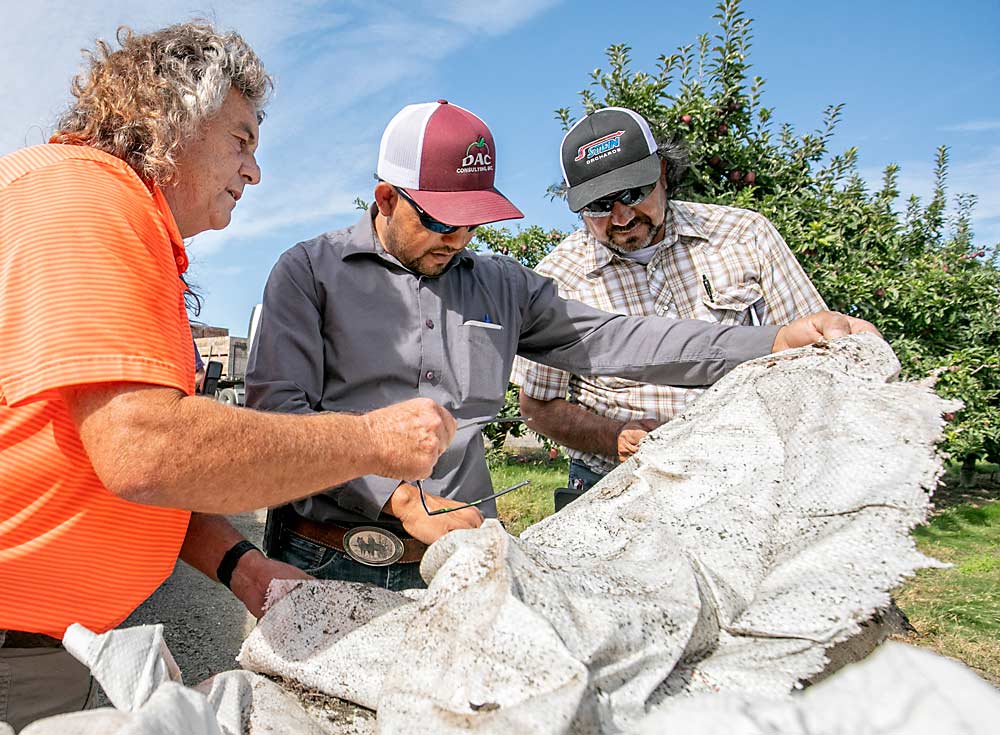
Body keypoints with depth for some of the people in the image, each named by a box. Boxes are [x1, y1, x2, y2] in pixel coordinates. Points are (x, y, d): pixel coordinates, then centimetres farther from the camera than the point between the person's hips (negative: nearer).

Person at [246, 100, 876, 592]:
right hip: (327, 563, -2)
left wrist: (776, 342, -4)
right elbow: (280, 408, -8)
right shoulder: (310, 271, 1)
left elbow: (611, 340, 6)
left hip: (454, 561, 3)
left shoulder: (502, 287, 12)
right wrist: (401, 498, -16)